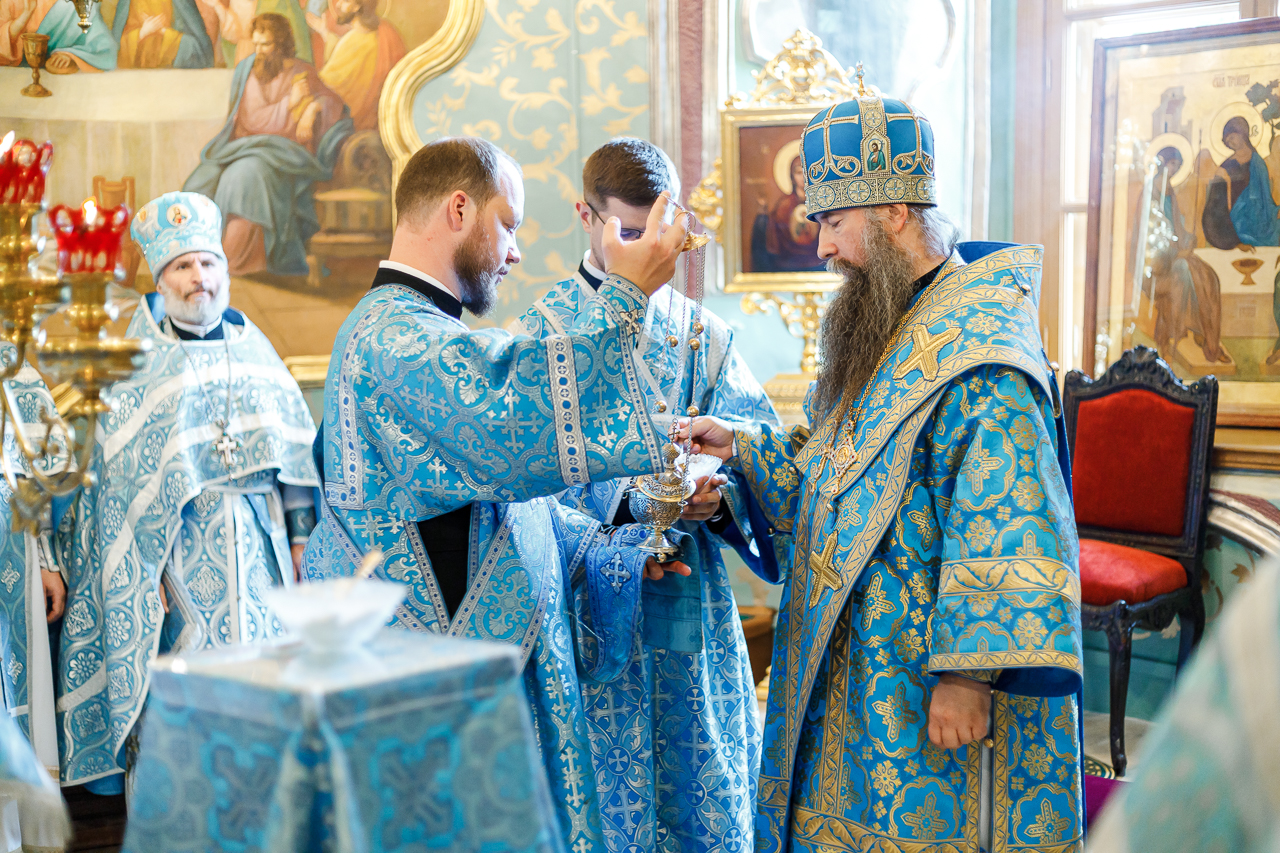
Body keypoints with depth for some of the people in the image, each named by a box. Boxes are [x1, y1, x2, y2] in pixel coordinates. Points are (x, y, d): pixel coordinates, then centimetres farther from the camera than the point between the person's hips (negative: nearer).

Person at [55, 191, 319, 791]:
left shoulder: (253, 348, 12)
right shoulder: (139, 365, 3)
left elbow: (295, 448, 13)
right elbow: (123, 479, -1)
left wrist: (300, 537, 7)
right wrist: (143, 574, -8)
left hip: (261, 538, 3)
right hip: (184, 546, -3)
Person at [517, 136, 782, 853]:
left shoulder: (703, 333, 8)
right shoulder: (540, 333, -1)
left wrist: (721, 495, -19)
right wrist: (627, 499, -22)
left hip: (690, 598, 3)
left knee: (708, 793, 8)